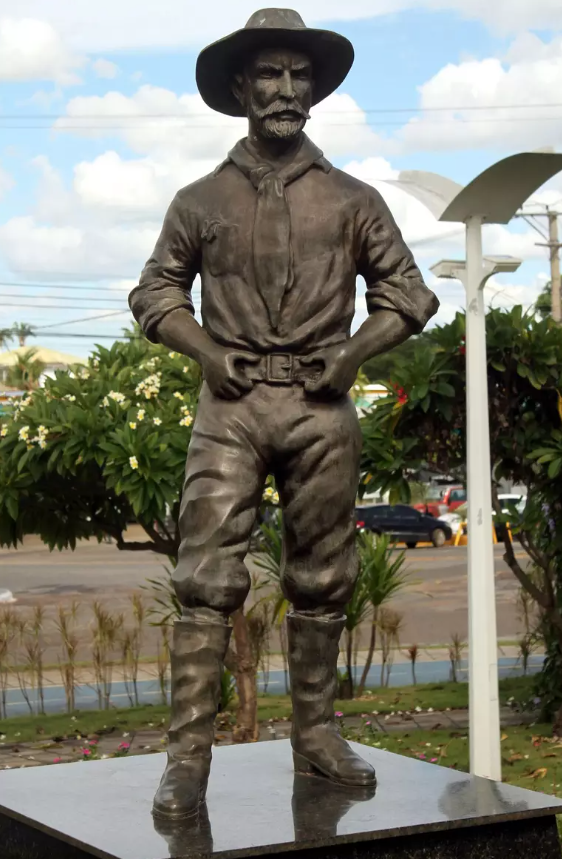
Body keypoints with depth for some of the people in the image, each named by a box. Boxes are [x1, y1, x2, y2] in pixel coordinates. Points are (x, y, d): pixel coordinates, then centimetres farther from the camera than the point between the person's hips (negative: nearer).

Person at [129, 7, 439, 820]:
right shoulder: (201, 201, 8)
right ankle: (188, 753, -8)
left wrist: (353, 354, -3)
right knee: (207, 577, -9)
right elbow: (155, 292, 13)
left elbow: (408, 293, 12)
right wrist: (207, 352, -3)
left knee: (321, 582, 6)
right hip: (232, 406, -1)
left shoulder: (352, 199, 9)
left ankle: (316, 735, 17)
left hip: (321, 410, 1)